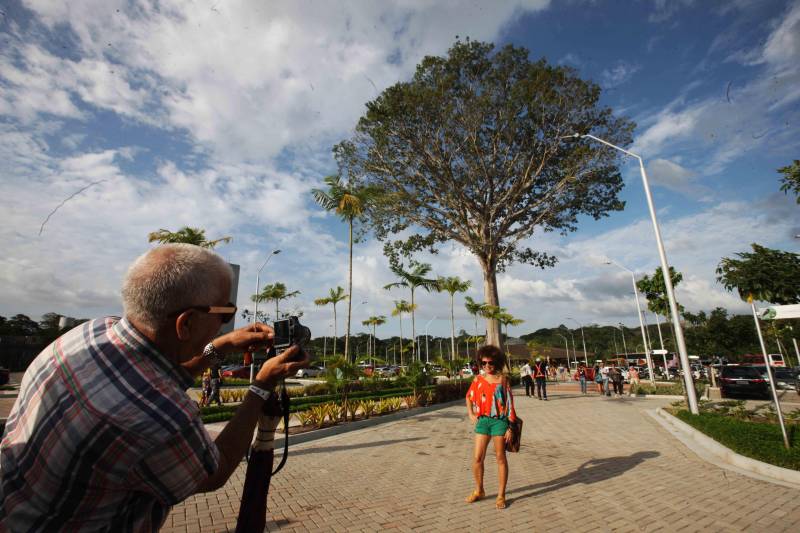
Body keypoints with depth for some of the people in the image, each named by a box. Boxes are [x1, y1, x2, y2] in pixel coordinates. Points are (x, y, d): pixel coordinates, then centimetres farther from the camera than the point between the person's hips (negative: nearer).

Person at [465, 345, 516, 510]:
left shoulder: (503, 380, -4)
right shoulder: (479, 380, 4)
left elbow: (509, 404, -4)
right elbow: (469, 397, 19)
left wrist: (510, 427, -7)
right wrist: (471, 415, 9)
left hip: (499, 421, -3)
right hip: (482, 421, 3)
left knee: (500, 458, 7)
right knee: (477, 458, 5)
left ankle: (501, 495, 22)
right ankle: (479, 491, 27)